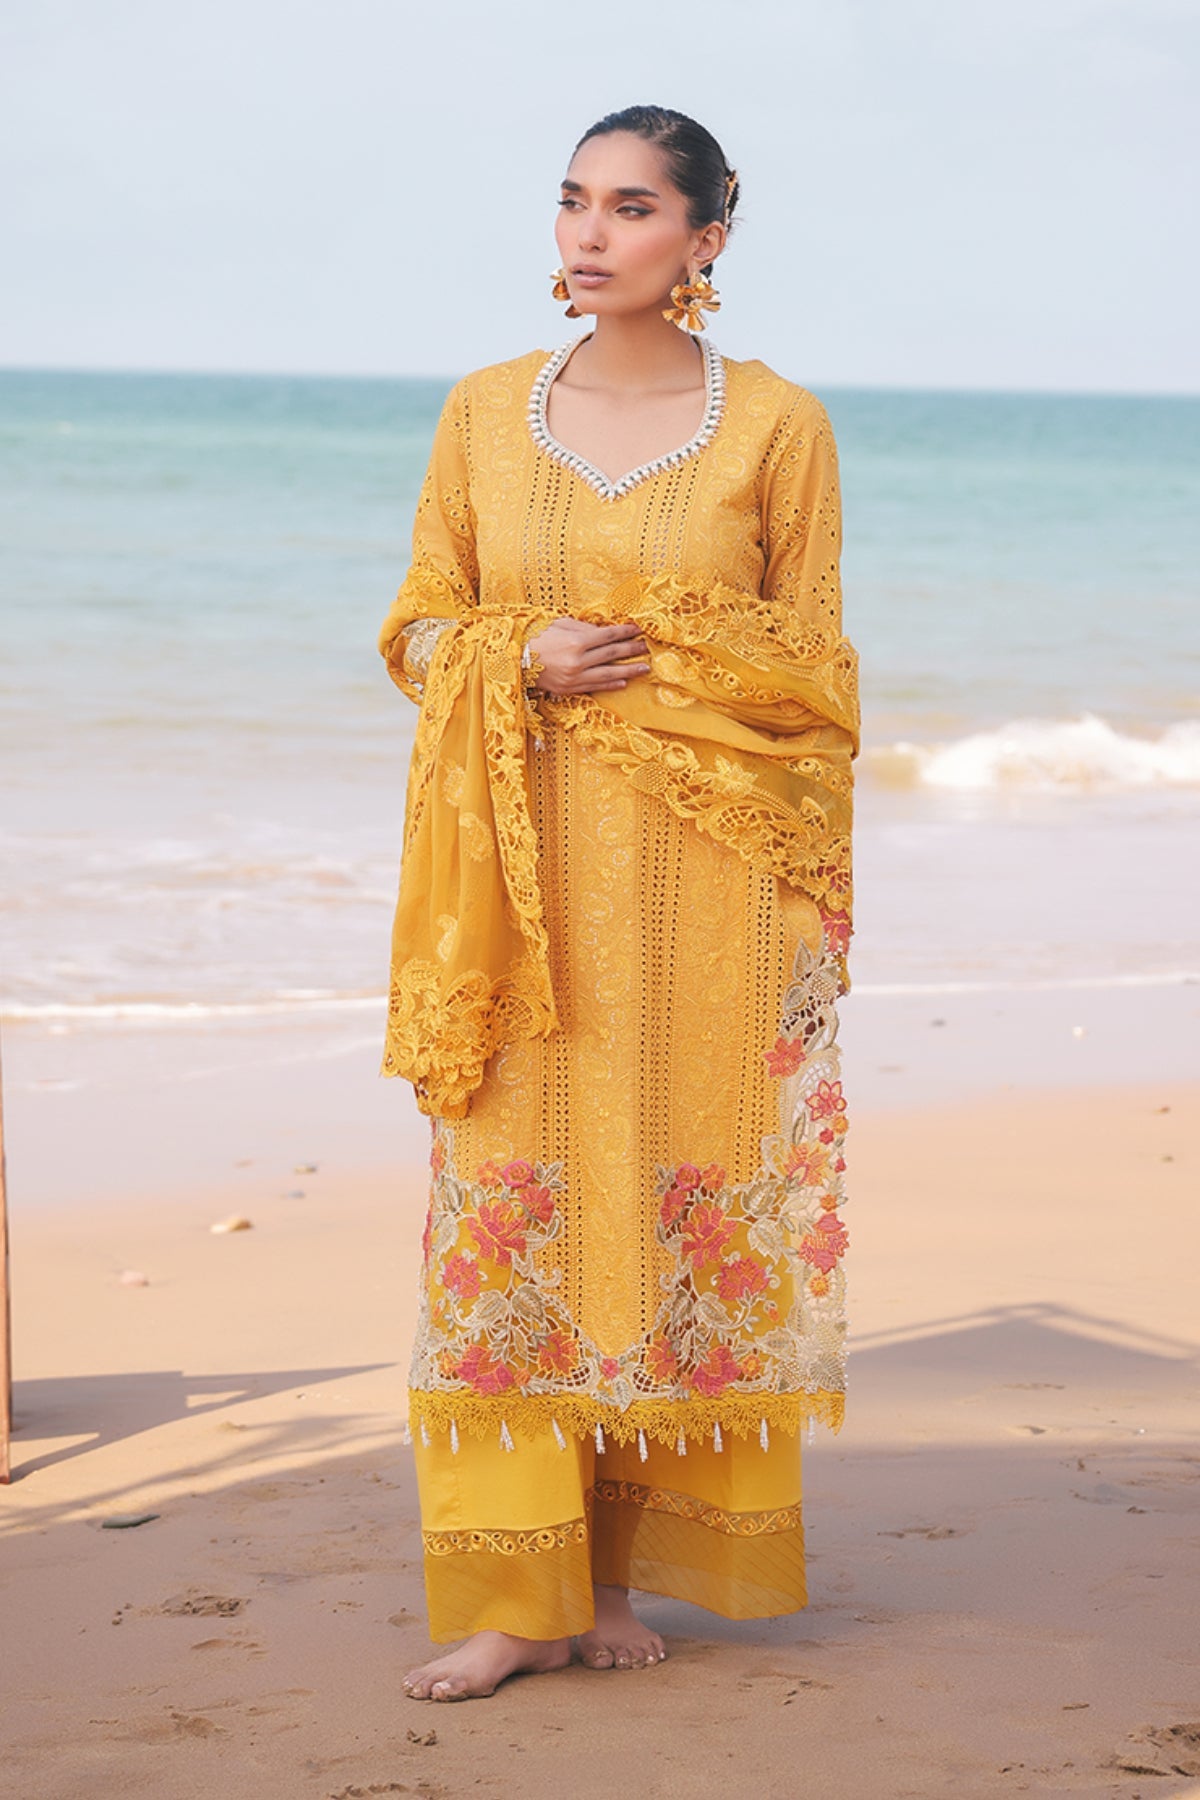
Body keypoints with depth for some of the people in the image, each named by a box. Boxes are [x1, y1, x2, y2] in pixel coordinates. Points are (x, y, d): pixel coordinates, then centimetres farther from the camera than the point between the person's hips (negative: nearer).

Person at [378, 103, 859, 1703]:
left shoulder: (776, 423, 1)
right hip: (529, 883, 2)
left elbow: (810, 672, 4)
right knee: (508, 1207, -2)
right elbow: (420, 628, 12)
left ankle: (627, 1566, 14)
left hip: (709, 885, -2)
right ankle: (514, 1590, 3)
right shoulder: (486, 413, 8)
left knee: (685, 1204, 1)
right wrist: (526, 664, -8)